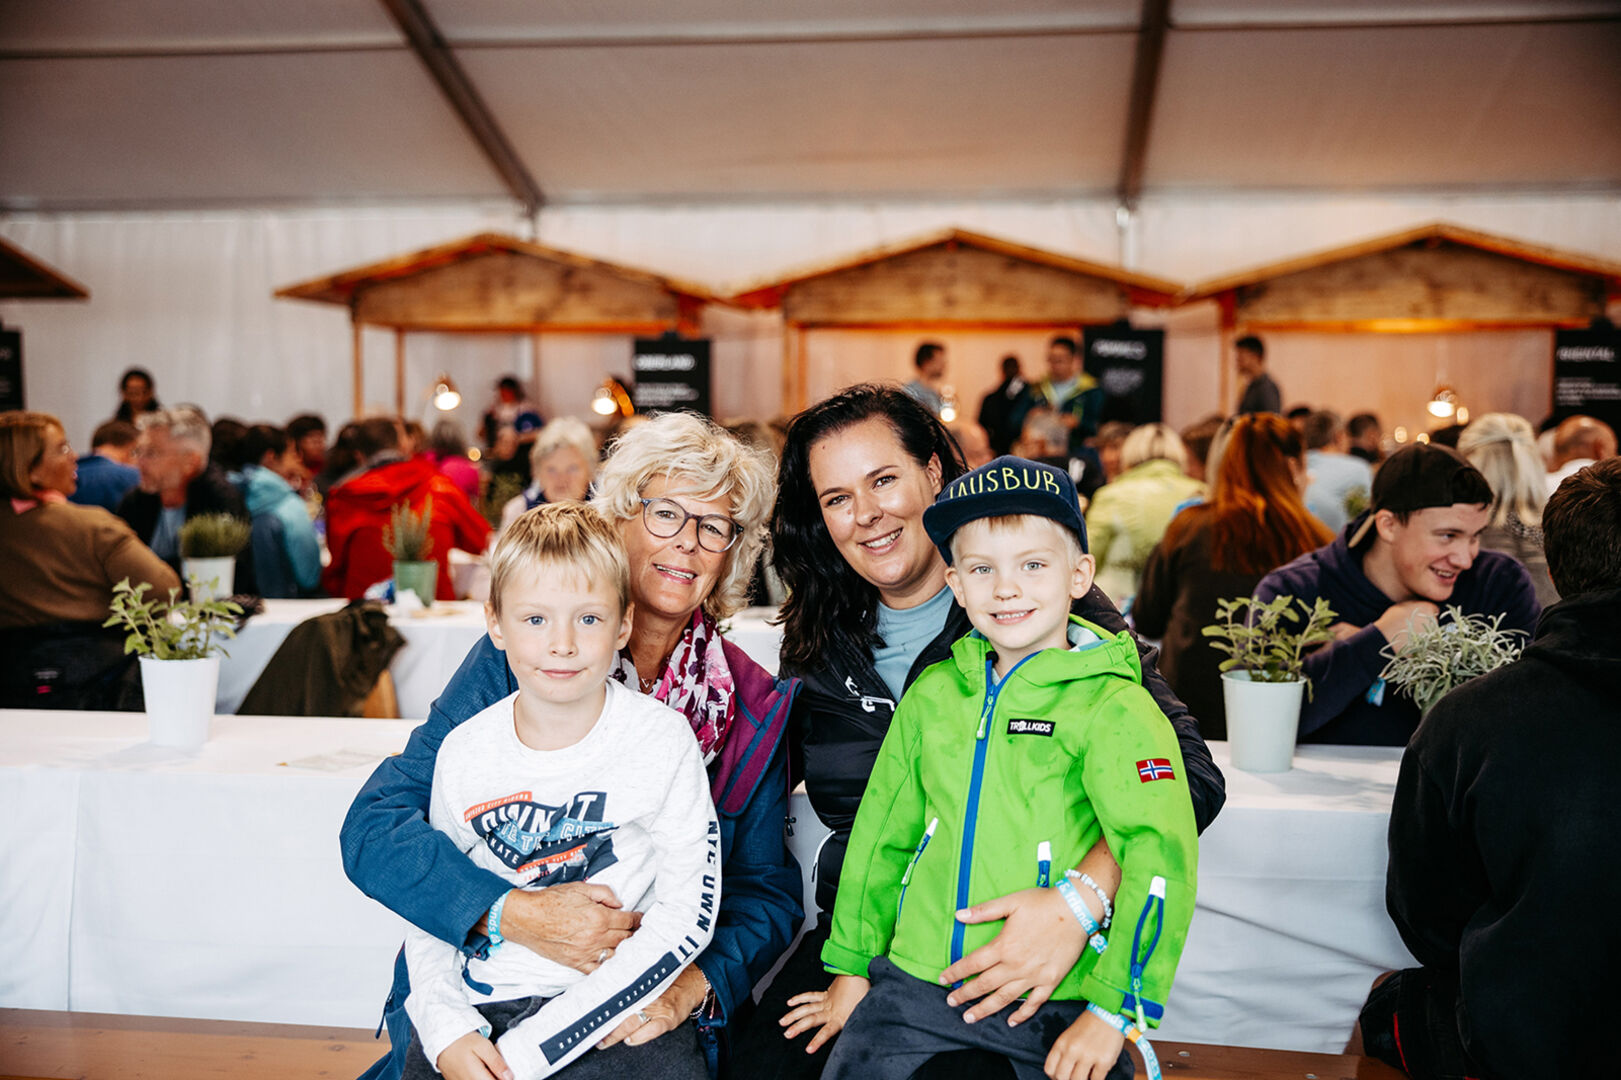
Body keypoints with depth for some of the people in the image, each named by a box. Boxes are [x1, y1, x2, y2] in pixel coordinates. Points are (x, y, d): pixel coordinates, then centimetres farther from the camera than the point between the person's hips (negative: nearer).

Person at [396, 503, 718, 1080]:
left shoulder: (663, 741, -8)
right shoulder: (463, 752, 1)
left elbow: (687, 914, -11)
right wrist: (447, 1032, -10)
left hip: (619, 1016, 0)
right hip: (482, 1006, 1)